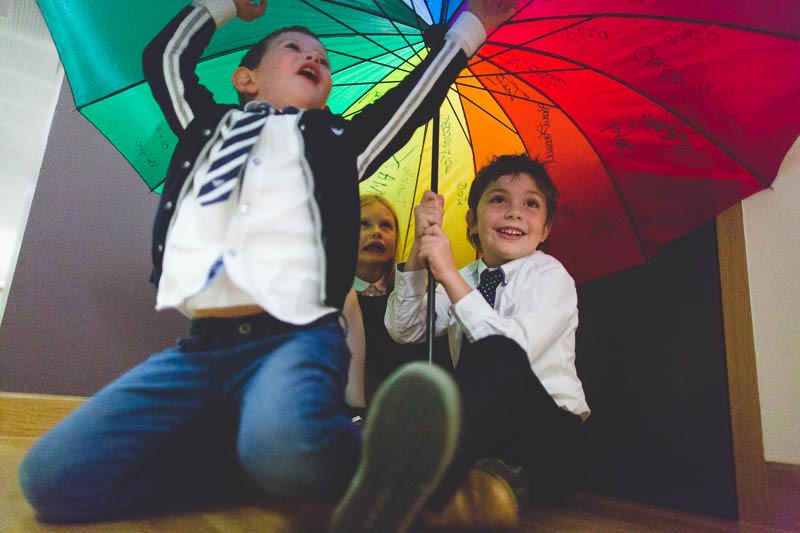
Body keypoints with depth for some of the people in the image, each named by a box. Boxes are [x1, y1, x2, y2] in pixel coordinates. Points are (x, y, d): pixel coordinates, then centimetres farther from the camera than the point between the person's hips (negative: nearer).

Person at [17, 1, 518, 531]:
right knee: (51, 476, -13)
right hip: (199, 346, 5)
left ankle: (369, 471, -9)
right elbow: (165, 56, 37)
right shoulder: (214, 126, 27)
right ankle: (244, 455, -1)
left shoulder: (337, 141, 20)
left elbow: (419, 94, 22)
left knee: (283, 445, -39)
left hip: (296, 337, -4)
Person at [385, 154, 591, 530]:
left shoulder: (549, 275, -5)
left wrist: (449, 276, -28)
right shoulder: (462, 279, 11)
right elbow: (403, 331, -4)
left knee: (496, 355, -35)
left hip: (549, 437, -4)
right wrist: (420, 250, -14)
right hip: (485, 432, 5)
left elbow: (515, 351, -25)